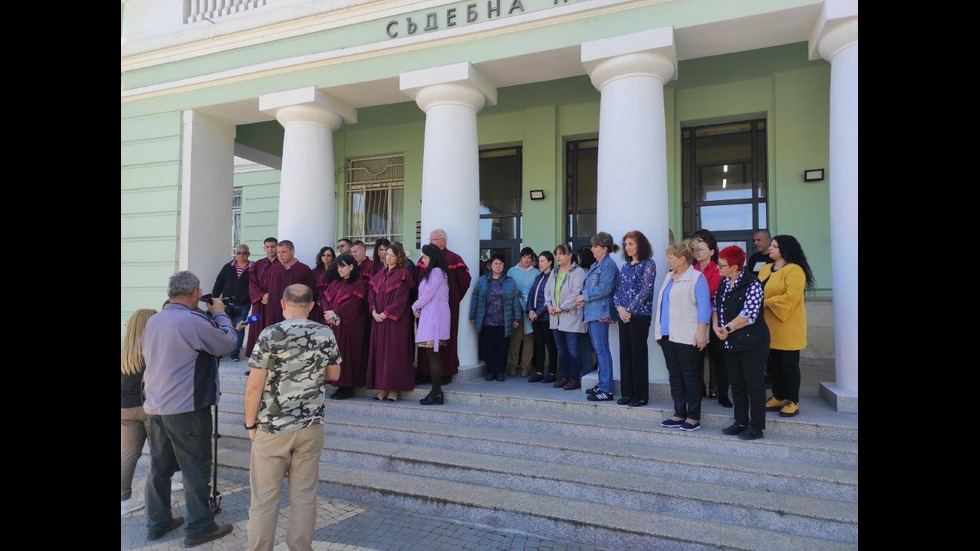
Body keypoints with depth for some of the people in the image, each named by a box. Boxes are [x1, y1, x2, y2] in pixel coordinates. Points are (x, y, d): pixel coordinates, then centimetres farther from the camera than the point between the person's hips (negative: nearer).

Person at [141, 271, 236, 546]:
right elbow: (228, 343, -10)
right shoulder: (194, 321, -19)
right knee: (196, 469, 3)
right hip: (186, 408, -8)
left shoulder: (153, 321, 6)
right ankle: (199, 528, 12)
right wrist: (219, 314, 5)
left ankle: (157, 523, 28)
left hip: (155, 406, 8)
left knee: (159, 467, 17)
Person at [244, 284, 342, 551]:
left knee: (264, 498, 11)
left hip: (271, 428, -2)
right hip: (311, 426, 3)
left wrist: (250, 423, 0)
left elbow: (254, 386, -12)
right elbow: (334, 374, 11)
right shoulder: (326, 334, -3)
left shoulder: (271, 334, -12)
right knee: (304, 496, 12)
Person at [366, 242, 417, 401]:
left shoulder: (402, 274, -5)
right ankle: (382, 388, 12)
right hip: (379, 319, 6)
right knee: (379, 351, 6)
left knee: (394, 351, -4)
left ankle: (394, 389, 1)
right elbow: (371, 294, 10)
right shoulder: (380, 275, 15)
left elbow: (400, 298, -13)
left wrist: (385, 313, -14)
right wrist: (374, 312, -5)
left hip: (395, 319, -6)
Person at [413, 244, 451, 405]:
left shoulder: (436, 272, -9)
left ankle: (436, 393, -5)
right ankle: (437, 392, 9)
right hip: (429, 315, 10)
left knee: (433, 354, -8)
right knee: (433, 354, 7)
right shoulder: (432, 272, 22)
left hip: (435, 315, -10)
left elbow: (428, 294, -12)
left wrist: (415, 306, 2)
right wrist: (418, 307, 5)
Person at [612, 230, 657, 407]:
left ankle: (641, 395, 8)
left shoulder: (648, 264, -5)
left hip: (639, 315, -6)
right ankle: (627, 393, 17)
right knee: (625, 354, 8)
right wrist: (619, 307, -6)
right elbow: (618, 290, 12)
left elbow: (645, 291, -13)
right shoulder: (626, 266, 14)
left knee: (638, 354, -2)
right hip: (624, 316, 7)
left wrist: (630, 310, -14)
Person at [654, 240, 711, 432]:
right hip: (668, 335, 8)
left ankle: (693, 417, 9)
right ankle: (679, 414, 20)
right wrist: (658, 330, 18)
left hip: (687, 337, -8)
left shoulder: (696, 278, -8)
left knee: (689, 376, 0)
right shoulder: (668, 277, 16)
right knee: (674, 375, 11)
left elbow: (704, 306, -13)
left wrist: (701, 332, -19)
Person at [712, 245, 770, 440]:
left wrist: (727, 328, -12)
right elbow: (716, 306, 11)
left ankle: (757, 426, 10)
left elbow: (749, 315, -20)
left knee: (754, 383, 1)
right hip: (730, 343, 8)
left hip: (751, 342, -8)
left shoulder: (752, 284, -14)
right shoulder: (723, 283, 9)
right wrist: (716, 326, -7)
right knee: (736, 383, 14)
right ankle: (741, 422, 25)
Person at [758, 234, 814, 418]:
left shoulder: (794, 270, -13)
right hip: (768, 326, 8)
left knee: (789, 364, 2)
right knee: (772, 364, 13)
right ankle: (779, 398, 26)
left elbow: (791, 297, -23)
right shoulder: (765, 269, 13)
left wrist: (766, 303, -19)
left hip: (787, 326, -7)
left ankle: (793, 402, 14)